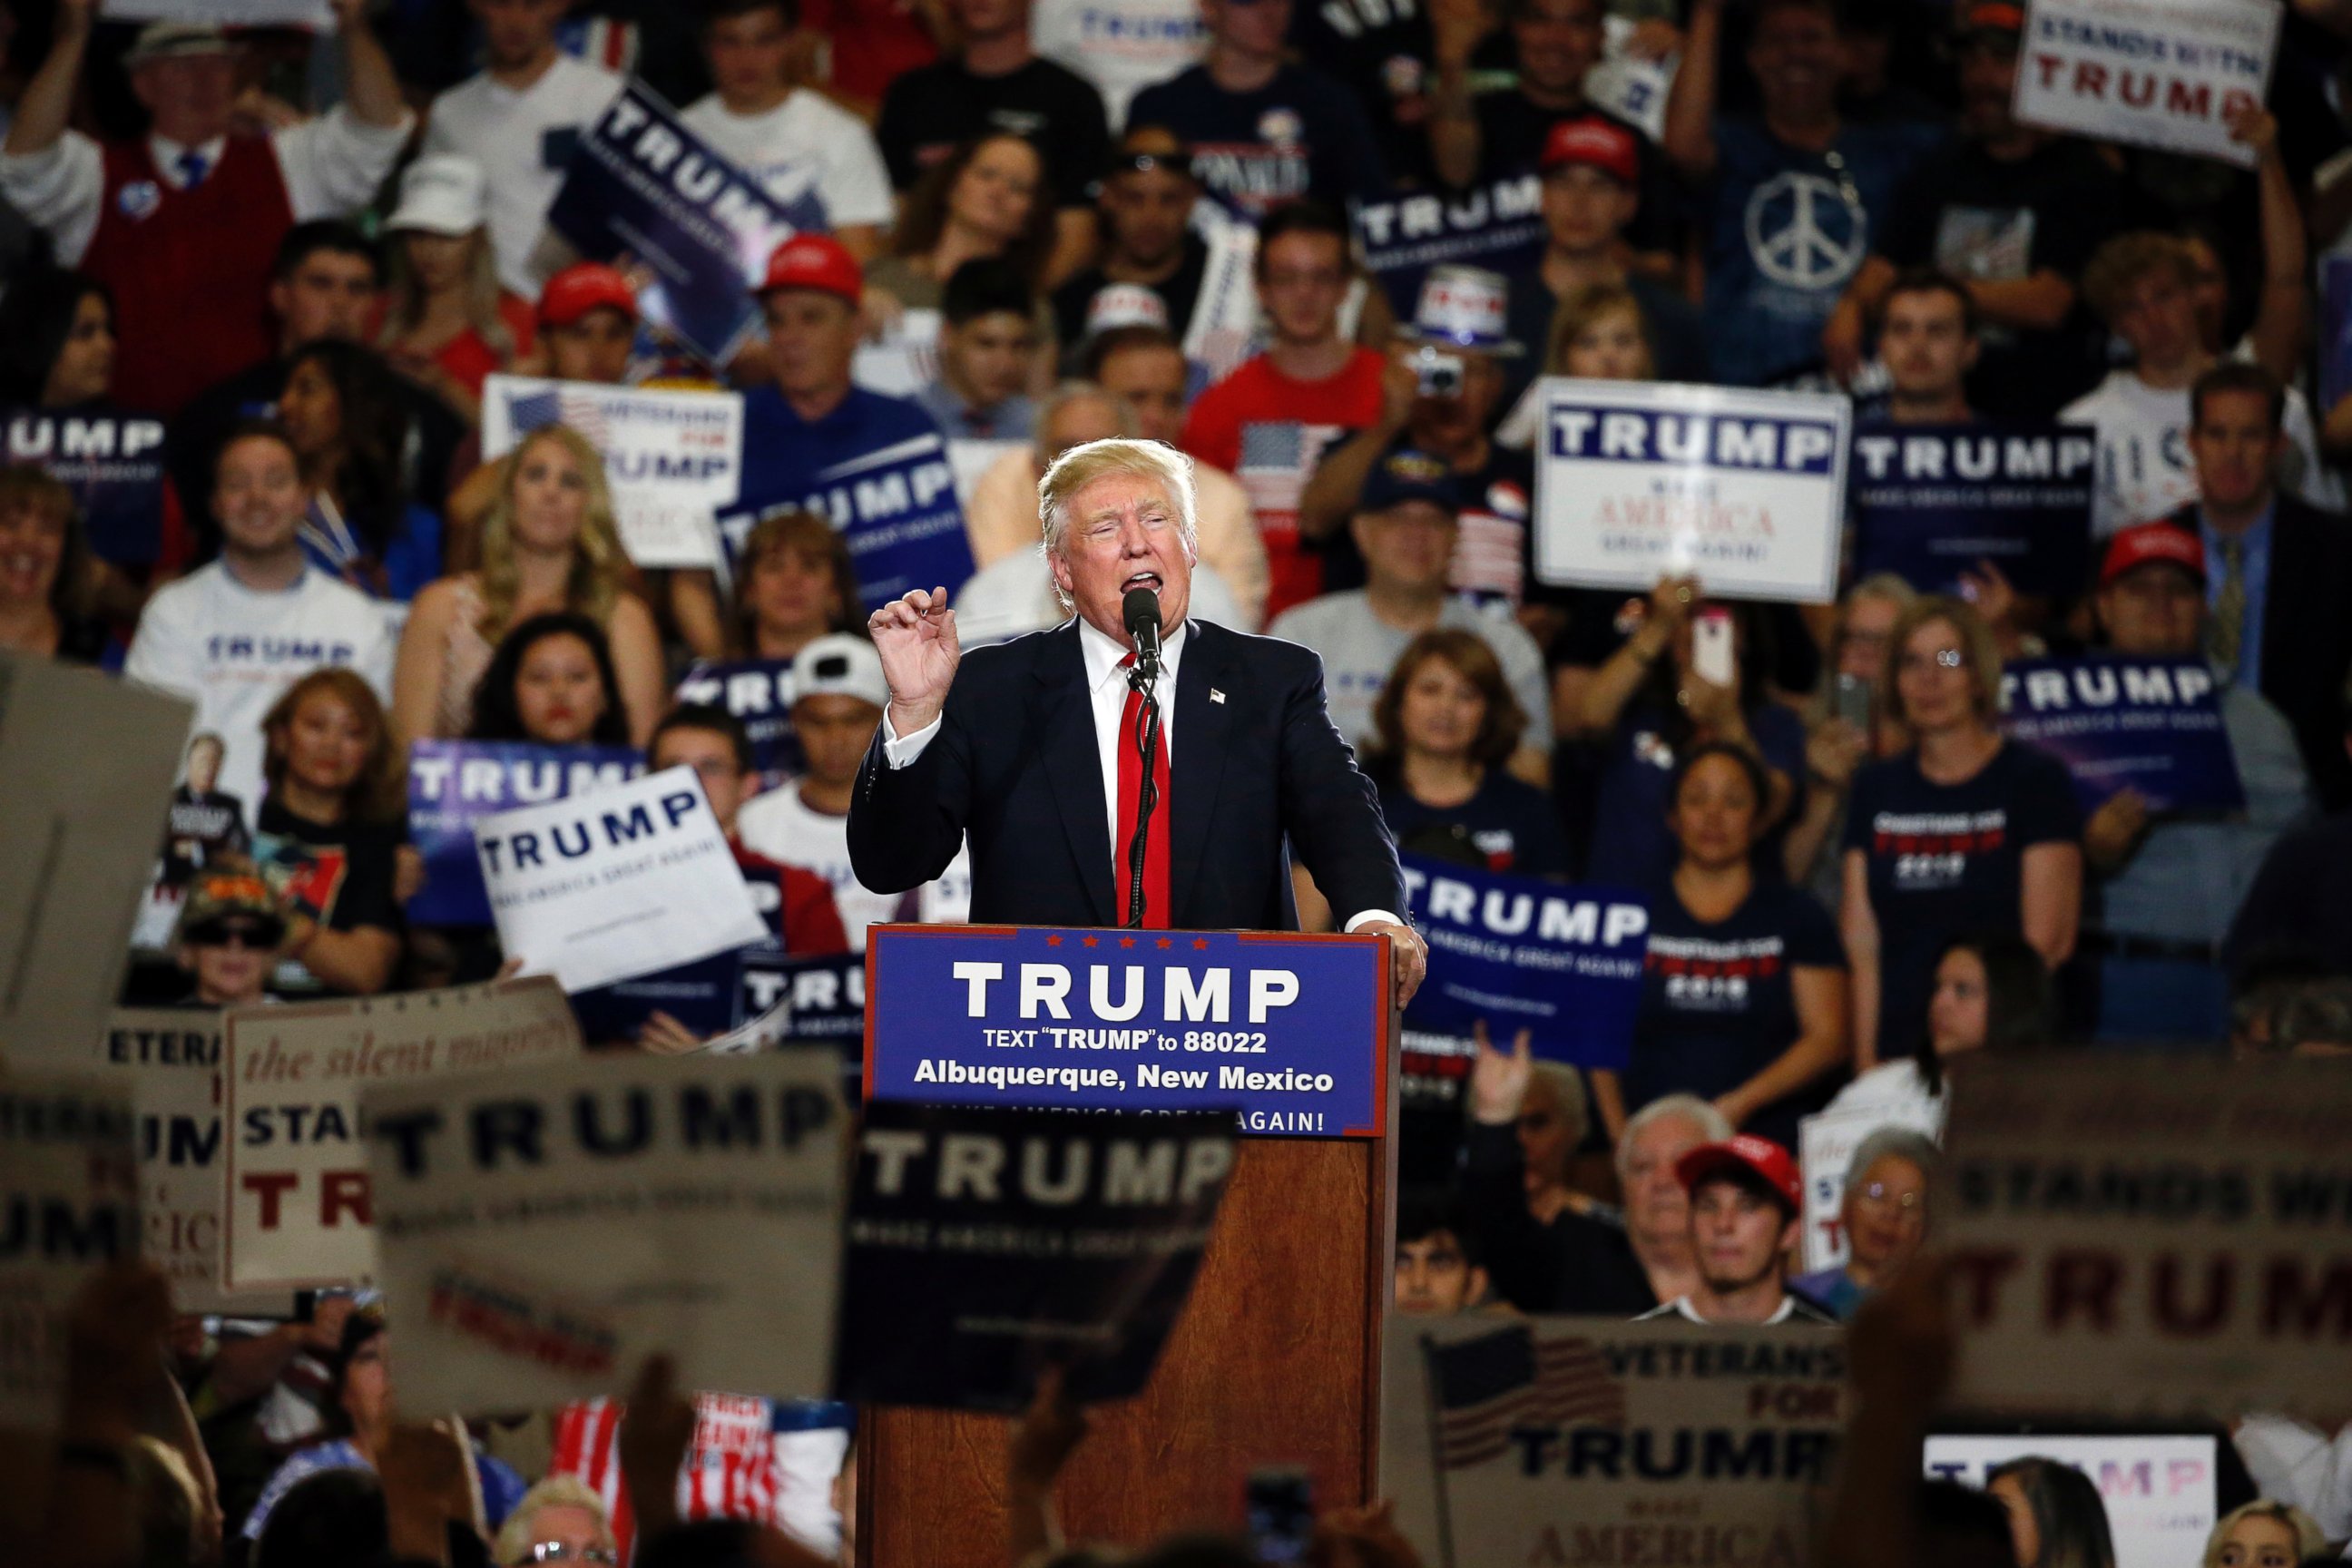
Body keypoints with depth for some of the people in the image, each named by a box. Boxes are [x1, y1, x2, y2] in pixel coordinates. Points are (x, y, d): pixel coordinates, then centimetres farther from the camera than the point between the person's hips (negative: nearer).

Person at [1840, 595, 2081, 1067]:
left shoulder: (2035, 780, 1)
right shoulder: (1876, 788, 14)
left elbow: (2048, 942, -5)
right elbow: (1861, 941, 9)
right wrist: (1866, 1065, -1)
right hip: (1897, 1053, 3)